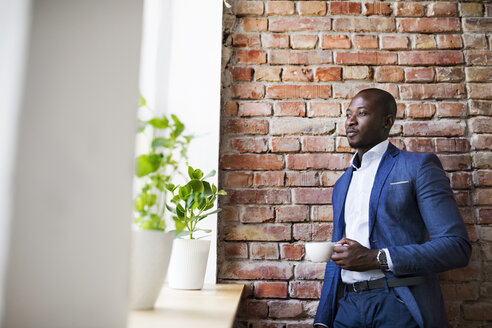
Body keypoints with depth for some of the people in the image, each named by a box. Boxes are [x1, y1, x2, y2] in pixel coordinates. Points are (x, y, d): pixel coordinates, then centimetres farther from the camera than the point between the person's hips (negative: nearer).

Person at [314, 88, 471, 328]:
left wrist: (377, 259, -18)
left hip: (400, 307, -5)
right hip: (348, 306, 5)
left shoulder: (418, 166, -3)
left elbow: (457, 246, -11)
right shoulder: (342, 184, 15)